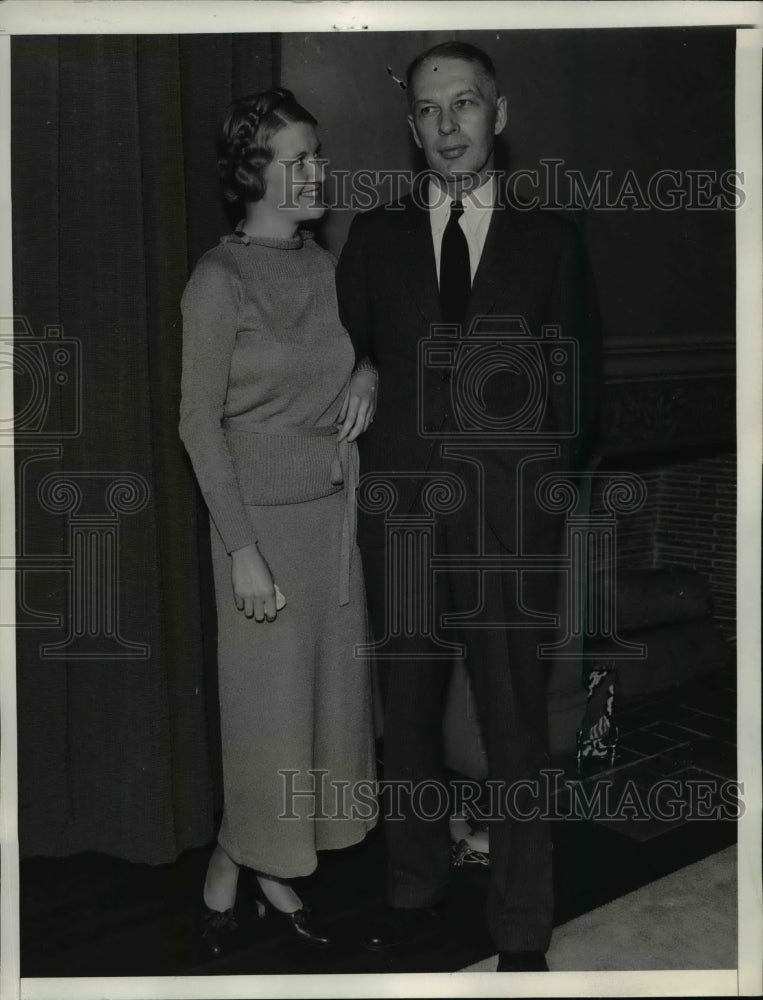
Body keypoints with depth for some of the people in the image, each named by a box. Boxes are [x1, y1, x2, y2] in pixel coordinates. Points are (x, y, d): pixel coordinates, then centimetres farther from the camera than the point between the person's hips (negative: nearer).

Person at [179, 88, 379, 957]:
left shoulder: (323, 265, 7)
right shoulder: (219, 280, -12)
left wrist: (365, 376, -1)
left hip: (333, 510, 7)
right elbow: (200, 422, -14)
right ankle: (224, 876, 24)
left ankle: (277, 876, 28)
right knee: (271, 702, 2)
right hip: (265, 517, -7)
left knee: (327, 690, 12)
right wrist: (243, 552, -17)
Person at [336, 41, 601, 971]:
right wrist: (375, 458, 2)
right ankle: (414, 891, 30)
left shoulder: (550, 236, 5)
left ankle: (521, 930, 18)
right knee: (406, 713, 12)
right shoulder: (374, 235, 8)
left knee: (515, 726, 3)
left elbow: (578, 375, 8)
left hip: (511, 513, -1)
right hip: (399, 509, 2)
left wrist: (550, 473, -1)